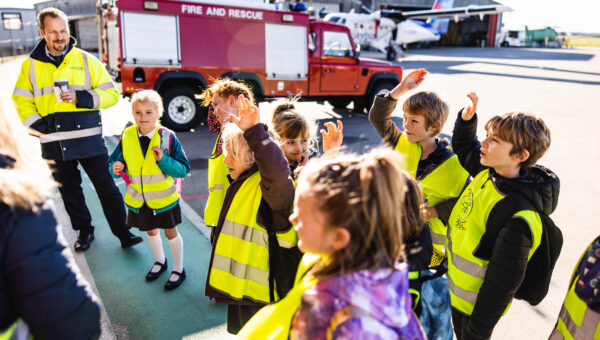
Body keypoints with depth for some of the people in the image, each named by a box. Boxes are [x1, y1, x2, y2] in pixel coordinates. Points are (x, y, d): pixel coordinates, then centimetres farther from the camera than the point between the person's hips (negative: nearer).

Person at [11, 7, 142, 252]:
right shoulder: (30, 66, 9)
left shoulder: (86, 60, 3)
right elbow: (21, 102, 13)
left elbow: (111, 94, 1)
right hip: (54, 144, 3)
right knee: (69, 191, 13)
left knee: (106, 187, 1)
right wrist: (37, 126, -3)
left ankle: (123, 233, 11)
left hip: (89, 139, -2)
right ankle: (84, 231, 31)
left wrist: (81, 98, -13)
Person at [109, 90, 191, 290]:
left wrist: (163, 160, -32)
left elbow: (183, 169, -17)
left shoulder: (167, 137, -17)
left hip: (163, 198, -4)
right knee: (151, 231, 23)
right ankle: (160, 261, 49)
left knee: (170, 232, 12)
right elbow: (115, 162, 4)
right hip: (138, 199, 4)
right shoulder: (127, 137, -7)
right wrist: (116, 168, -19)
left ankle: (178, 270, 32)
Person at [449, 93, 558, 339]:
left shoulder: (517, 219, -34)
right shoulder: (491, 171, -10)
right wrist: (467, 118, -7)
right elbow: (465, 148, 12)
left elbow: (502, 284, -28)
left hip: (475, 306, -7)